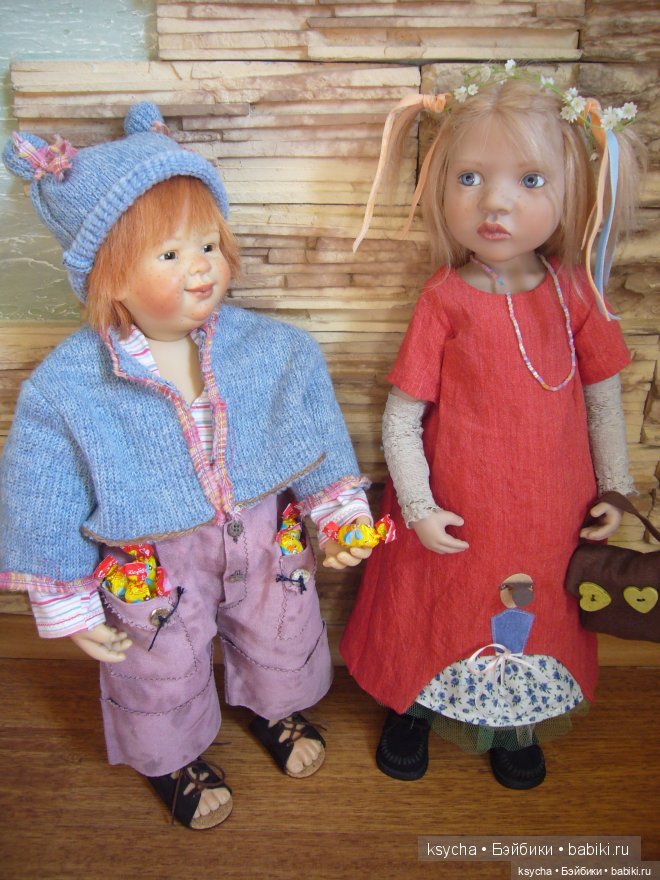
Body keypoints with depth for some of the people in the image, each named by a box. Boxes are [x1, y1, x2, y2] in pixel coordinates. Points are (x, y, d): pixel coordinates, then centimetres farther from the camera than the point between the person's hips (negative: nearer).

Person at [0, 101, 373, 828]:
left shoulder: (273, 350, -17)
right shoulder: (64, 387, -24)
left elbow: (320, 440, -2)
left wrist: (338, 516, -3)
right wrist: (70, 607, -7)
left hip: (266, 543, 3)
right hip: (153, 571, -2)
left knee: (281, 639, 28)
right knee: (162, 680, 23)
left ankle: (277, 708, 64)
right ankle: (175, 759, 58)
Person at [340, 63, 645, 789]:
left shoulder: (573, 291, -5)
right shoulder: (444, 300, -14)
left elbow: (603, 399, 4)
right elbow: (401, 420, -12)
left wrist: (613, 490, 6)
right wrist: (417, 507, -16)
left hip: (548, 510, 3)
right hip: (456, 517, -3)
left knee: (535, 614, 21)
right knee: (441, 612, 16)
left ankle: (515, 727, 50)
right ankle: (412, 712, 47)